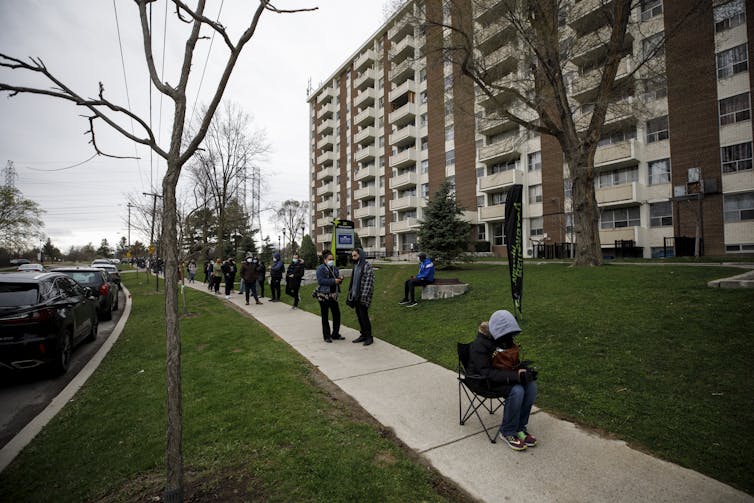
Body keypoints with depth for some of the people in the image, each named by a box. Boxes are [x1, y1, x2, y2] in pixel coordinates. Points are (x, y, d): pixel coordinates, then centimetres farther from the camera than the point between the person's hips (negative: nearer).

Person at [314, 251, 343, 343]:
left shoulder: (335, 268, 12)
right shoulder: (320, 268, -8)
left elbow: (337, 280, 17)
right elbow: (320, 280, -21)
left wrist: (340, 280, -7)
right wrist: (333, 281, -24)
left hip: (333, 295, 6)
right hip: (324, 295, -6)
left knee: (337, 314, 8)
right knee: (325, 316, 4)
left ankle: (335, 334, 22)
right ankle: (327, 336, 14)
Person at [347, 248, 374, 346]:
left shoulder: (367, 266, -12)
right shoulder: (356, 266, 14)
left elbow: (369, 282, -17)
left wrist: (364, 296, -21)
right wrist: (350, 293, 13)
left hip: (362, 297, -8)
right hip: (355, 296, 8)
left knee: (364, 316, -3)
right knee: (359, 316, 12)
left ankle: (369, 337, 9)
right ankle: (363, 335, 23)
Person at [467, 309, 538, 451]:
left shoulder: (506, 339, -1)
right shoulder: (479, 345, -25)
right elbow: (486, 373, -28)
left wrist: (524, 369, -9)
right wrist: (515, 376, -33)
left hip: (503, 374, 8)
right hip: (484, 381, -7)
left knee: (531, 385, -16)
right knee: (517, 390, -29)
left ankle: (519, 427, 0)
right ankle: (507, 432, -8)